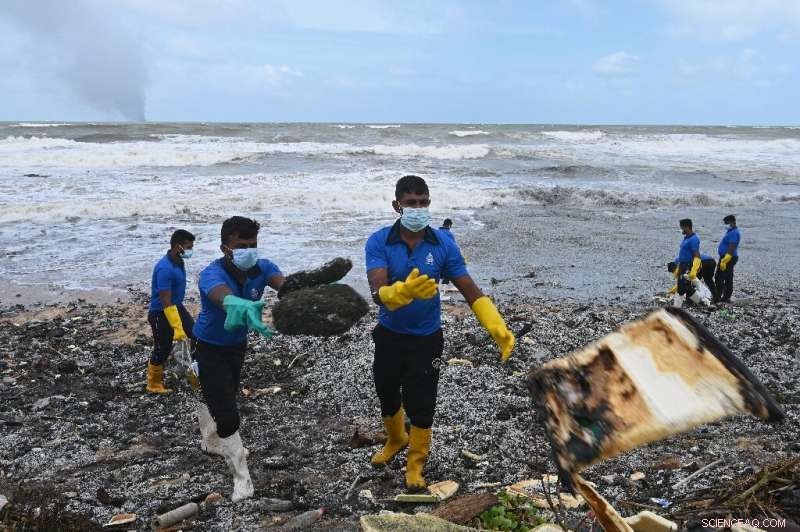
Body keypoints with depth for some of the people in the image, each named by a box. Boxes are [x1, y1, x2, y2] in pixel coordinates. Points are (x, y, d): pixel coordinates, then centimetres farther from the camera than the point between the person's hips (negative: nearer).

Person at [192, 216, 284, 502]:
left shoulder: (261, 267, -20)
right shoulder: (212, 274, -35)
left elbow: (282, 283, -41)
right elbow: (223, 296, -59)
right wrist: (240, 307, -83)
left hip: (238, 343, 6)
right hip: (211, 348, -5)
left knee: (219, 396, 28)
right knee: (227, 414, -13)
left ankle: (211, 441, 54)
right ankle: (242, 477, 3)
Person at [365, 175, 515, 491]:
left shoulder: (443, 245, -14)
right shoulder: (378, 243, -17)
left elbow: (470, 291, -14)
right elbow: (378, 293, -31)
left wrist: (497, 328, -28)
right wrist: (403, 291, -54)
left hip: (426, 340, -1)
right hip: (389, 337, 1)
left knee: (421, 403, 3)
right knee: (387, 394, 21)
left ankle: (416, 462, 30)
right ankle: (396, 440, 52)